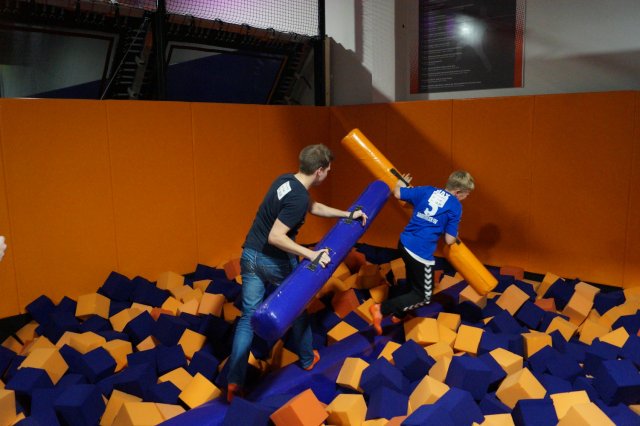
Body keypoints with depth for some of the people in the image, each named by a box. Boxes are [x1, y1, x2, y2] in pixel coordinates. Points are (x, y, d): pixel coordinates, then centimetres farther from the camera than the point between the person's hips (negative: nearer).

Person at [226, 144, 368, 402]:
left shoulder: (285, 180, 6)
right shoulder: (298, 198, -24)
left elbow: (314, 207, 19)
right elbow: (275, 237, -28)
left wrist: (348, 214, 23)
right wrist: (310, 254, -26)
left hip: (250, 255, 7)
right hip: (276, 262, -7)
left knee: (248, 317, 9)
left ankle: (234, 381, 5)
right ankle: (307, 360, 40)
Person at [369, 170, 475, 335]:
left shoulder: (427, 190, 6)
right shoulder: (455, 206, -6)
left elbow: (397, 193, 12)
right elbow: (449, 240, -6)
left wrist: (401, 183, 32)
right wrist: (455, 235, 16)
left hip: (404, 244, 7)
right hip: (421, 253, -7)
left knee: (414, 283, 31)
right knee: (423, 296, 7)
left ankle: (399, 314, 43)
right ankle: (382, 309, -4)